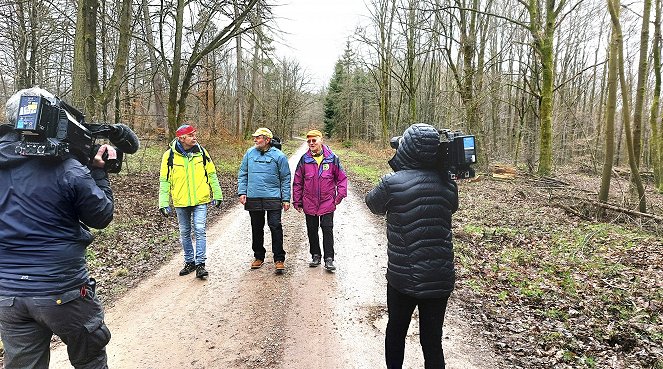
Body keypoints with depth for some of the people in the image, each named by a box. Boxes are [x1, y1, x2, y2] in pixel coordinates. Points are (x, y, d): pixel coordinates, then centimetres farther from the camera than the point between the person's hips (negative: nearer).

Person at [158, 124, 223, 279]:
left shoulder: (201, 152, -1)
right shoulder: (170, 155, -5)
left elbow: (212, 175, 7)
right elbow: (164, 181, 0)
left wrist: (217, 195, 7)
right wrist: (164, 203, -4)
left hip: (200, 200, -1)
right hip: (181, 202, 1)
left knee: (200, 231, -7)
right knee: (185, 233, 13)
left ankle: (200, 264, 1)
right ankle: (189, 262, 28)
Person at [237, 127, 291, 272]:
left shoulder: (278, 156, -3)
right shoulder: (250, 153, 6)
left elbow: (285, 179, 0)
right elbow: (242, 174, 14)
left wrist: (286, 199, -3)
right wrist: (242, 192, 4)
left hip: (273, 198, -3)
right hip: (253, 198, 4)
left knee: (275, 227, -7)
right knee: (256, 228, 12)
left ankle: (279, 259, 4)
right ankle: (258, 256, 27)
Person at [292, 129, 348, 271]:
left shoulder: (332, 158, -3)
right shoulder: (304, 160, 0)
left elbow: (342, 177, 4)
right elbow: (297, 181, 6)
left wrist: (340, 195, -4)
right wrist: (297, 201, 5)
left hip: (327, 202, -2)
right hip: (309, 203, 2)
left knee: (327, 230, 0)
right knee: (312, 230, 11)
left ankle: (329, 259, 8)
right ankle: (315, 256, 26)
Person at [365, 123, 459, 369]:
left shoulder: (392, 183, -15)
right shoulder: (447, 183, -4)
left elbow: (374, 205, 4)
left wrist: (396, 170, 8)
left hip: (402, 277, -2)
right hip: (440, 278, 3)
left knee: (396, 331, 22)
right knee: (432, 340, 15)